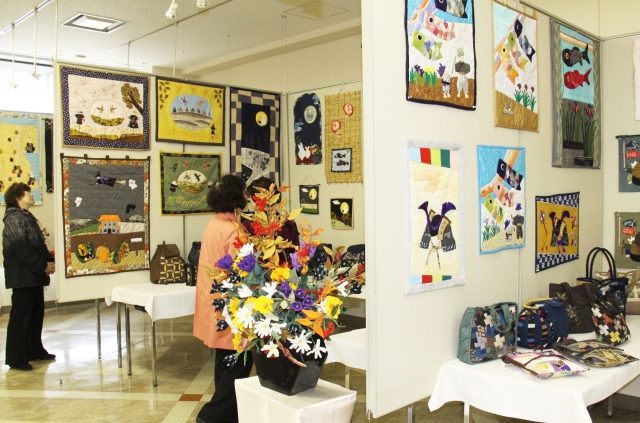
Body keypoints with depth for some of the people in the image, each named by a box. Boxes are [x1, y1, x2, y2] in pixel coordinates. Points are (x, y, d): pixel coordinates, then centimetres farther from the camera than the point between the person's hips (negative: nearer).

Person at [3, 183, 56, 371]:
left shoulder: (27, 217, 16)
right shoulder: (14, 219, -13)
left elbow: (39, 244, 17)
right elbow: (21, 249, -22)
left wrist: (49, 261, 2)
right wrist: (43, 266, -18)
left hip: (34, 274, 10)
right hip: (22, 275, -9)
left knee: (36, 313, 16)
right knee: (20, 316, -3)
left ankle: (34, 350, 28)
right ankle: (16, 358, 5)